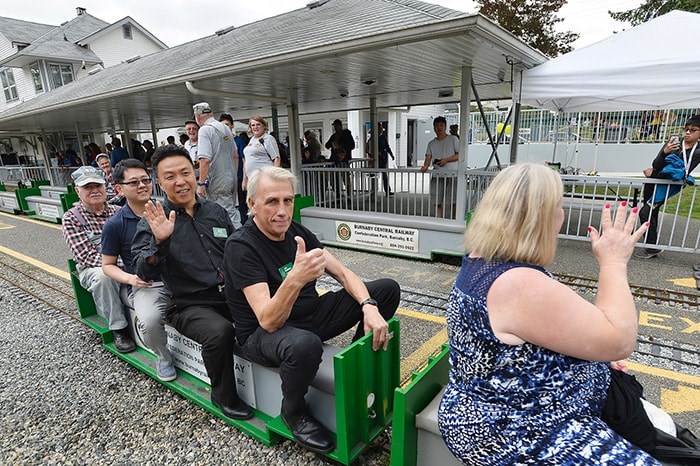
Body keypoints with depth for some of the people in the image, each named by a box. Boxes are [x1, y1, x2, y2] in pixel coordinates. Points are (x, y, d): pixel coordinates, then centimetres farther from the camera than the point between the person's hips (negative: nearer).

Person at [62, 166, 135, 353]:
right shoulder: (71, 218, -4)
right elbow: (86, 257, -14)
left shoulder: (118, 212, 5)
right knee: (102, 274, -36)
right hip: (92, 270, -2)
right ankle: (118, 329, -21)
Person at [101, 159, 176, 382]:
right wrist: (130, 278, -10)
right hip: (144, 284, -2)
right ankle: (163, 357, 4)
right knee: (150, 321, -33)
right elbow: (108, 265, 9)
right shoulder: (115, 224, 2)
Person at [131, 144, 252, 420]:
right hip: (190, 305, -4)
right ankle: (224, 396, -2)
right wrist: (159, 241, -27)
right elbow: (144, 274, -10)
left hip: (232, 294, 4)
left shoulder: (216, 211, 12)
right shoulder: (153, 222, 1)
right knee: (220, 331, -32)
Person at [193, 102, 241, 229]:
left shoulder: (204, 130, -12)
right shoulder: (226, 128, 11)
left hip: (218, 182, -8)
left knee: (228, 214, -5)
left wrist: (201, 183, -17)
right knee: (232, 210, 17)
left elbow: (205, 160, -21)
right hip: (232, 179, 8)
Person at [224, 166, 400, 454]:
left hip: (310, 314, 7)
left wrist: (369, 307, -21)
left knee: (388, 289, -1)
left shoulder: (296, 232, -2)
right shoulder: (240, 247, -22)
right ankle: (293, 412, -7)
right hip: (263, 333, -6)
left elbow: (343, 273, -2)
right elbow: (268, 321, -31)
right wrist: (295, 279, -49)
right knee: (305, 345, -43)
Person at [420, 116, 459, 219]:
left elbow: (460, 155, 0)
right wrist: (425, 166, -17)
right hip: (437, 176, 3)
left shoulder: (453, 139, 6)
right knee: (438, 202, 1)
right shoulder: (431, 143, 16)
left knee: (453, 202, -3)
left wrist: (446, 160, -14)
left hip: (452, 175, -3)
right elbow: (428, 157, 4)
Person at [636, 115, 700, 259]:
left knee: (645, 212, -17)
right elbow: (655, 165, -9)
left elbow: (682, 174, -14)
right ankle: (652, 246, 21)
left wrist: (654, 174, -12)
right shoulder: (673, 142, 0)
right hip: (654, 182, 4)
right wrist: (664, 152, -28)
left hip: (669, 186, -4)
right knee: (652, 214, 9)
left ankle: (652, 248, -7)